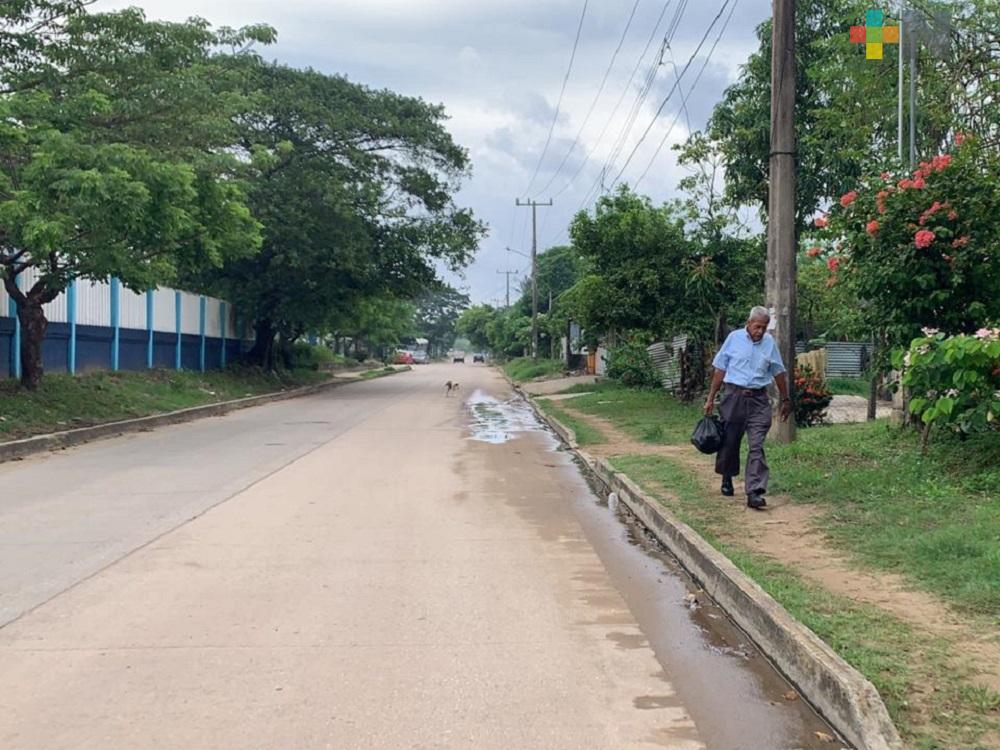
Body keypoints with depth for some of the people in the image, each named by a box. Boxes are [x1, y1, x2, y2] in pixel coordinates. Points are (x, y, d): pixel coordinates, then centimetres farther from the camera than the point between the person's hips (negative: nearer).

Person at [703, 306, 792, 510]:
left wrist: (786, 400, 19)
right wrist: (710, 399, 3)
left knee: (757, 447, -9)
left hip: (758, 400, 1)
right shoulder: (734, 338, 0)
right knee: (730, 442, 9)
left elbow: (779, 373, 15)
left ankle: (754, 493, -14)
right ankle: (727, 480, 33)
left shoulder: (770, 343, 5)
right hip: (734, 396, 0)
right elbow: (720, 369, 4)